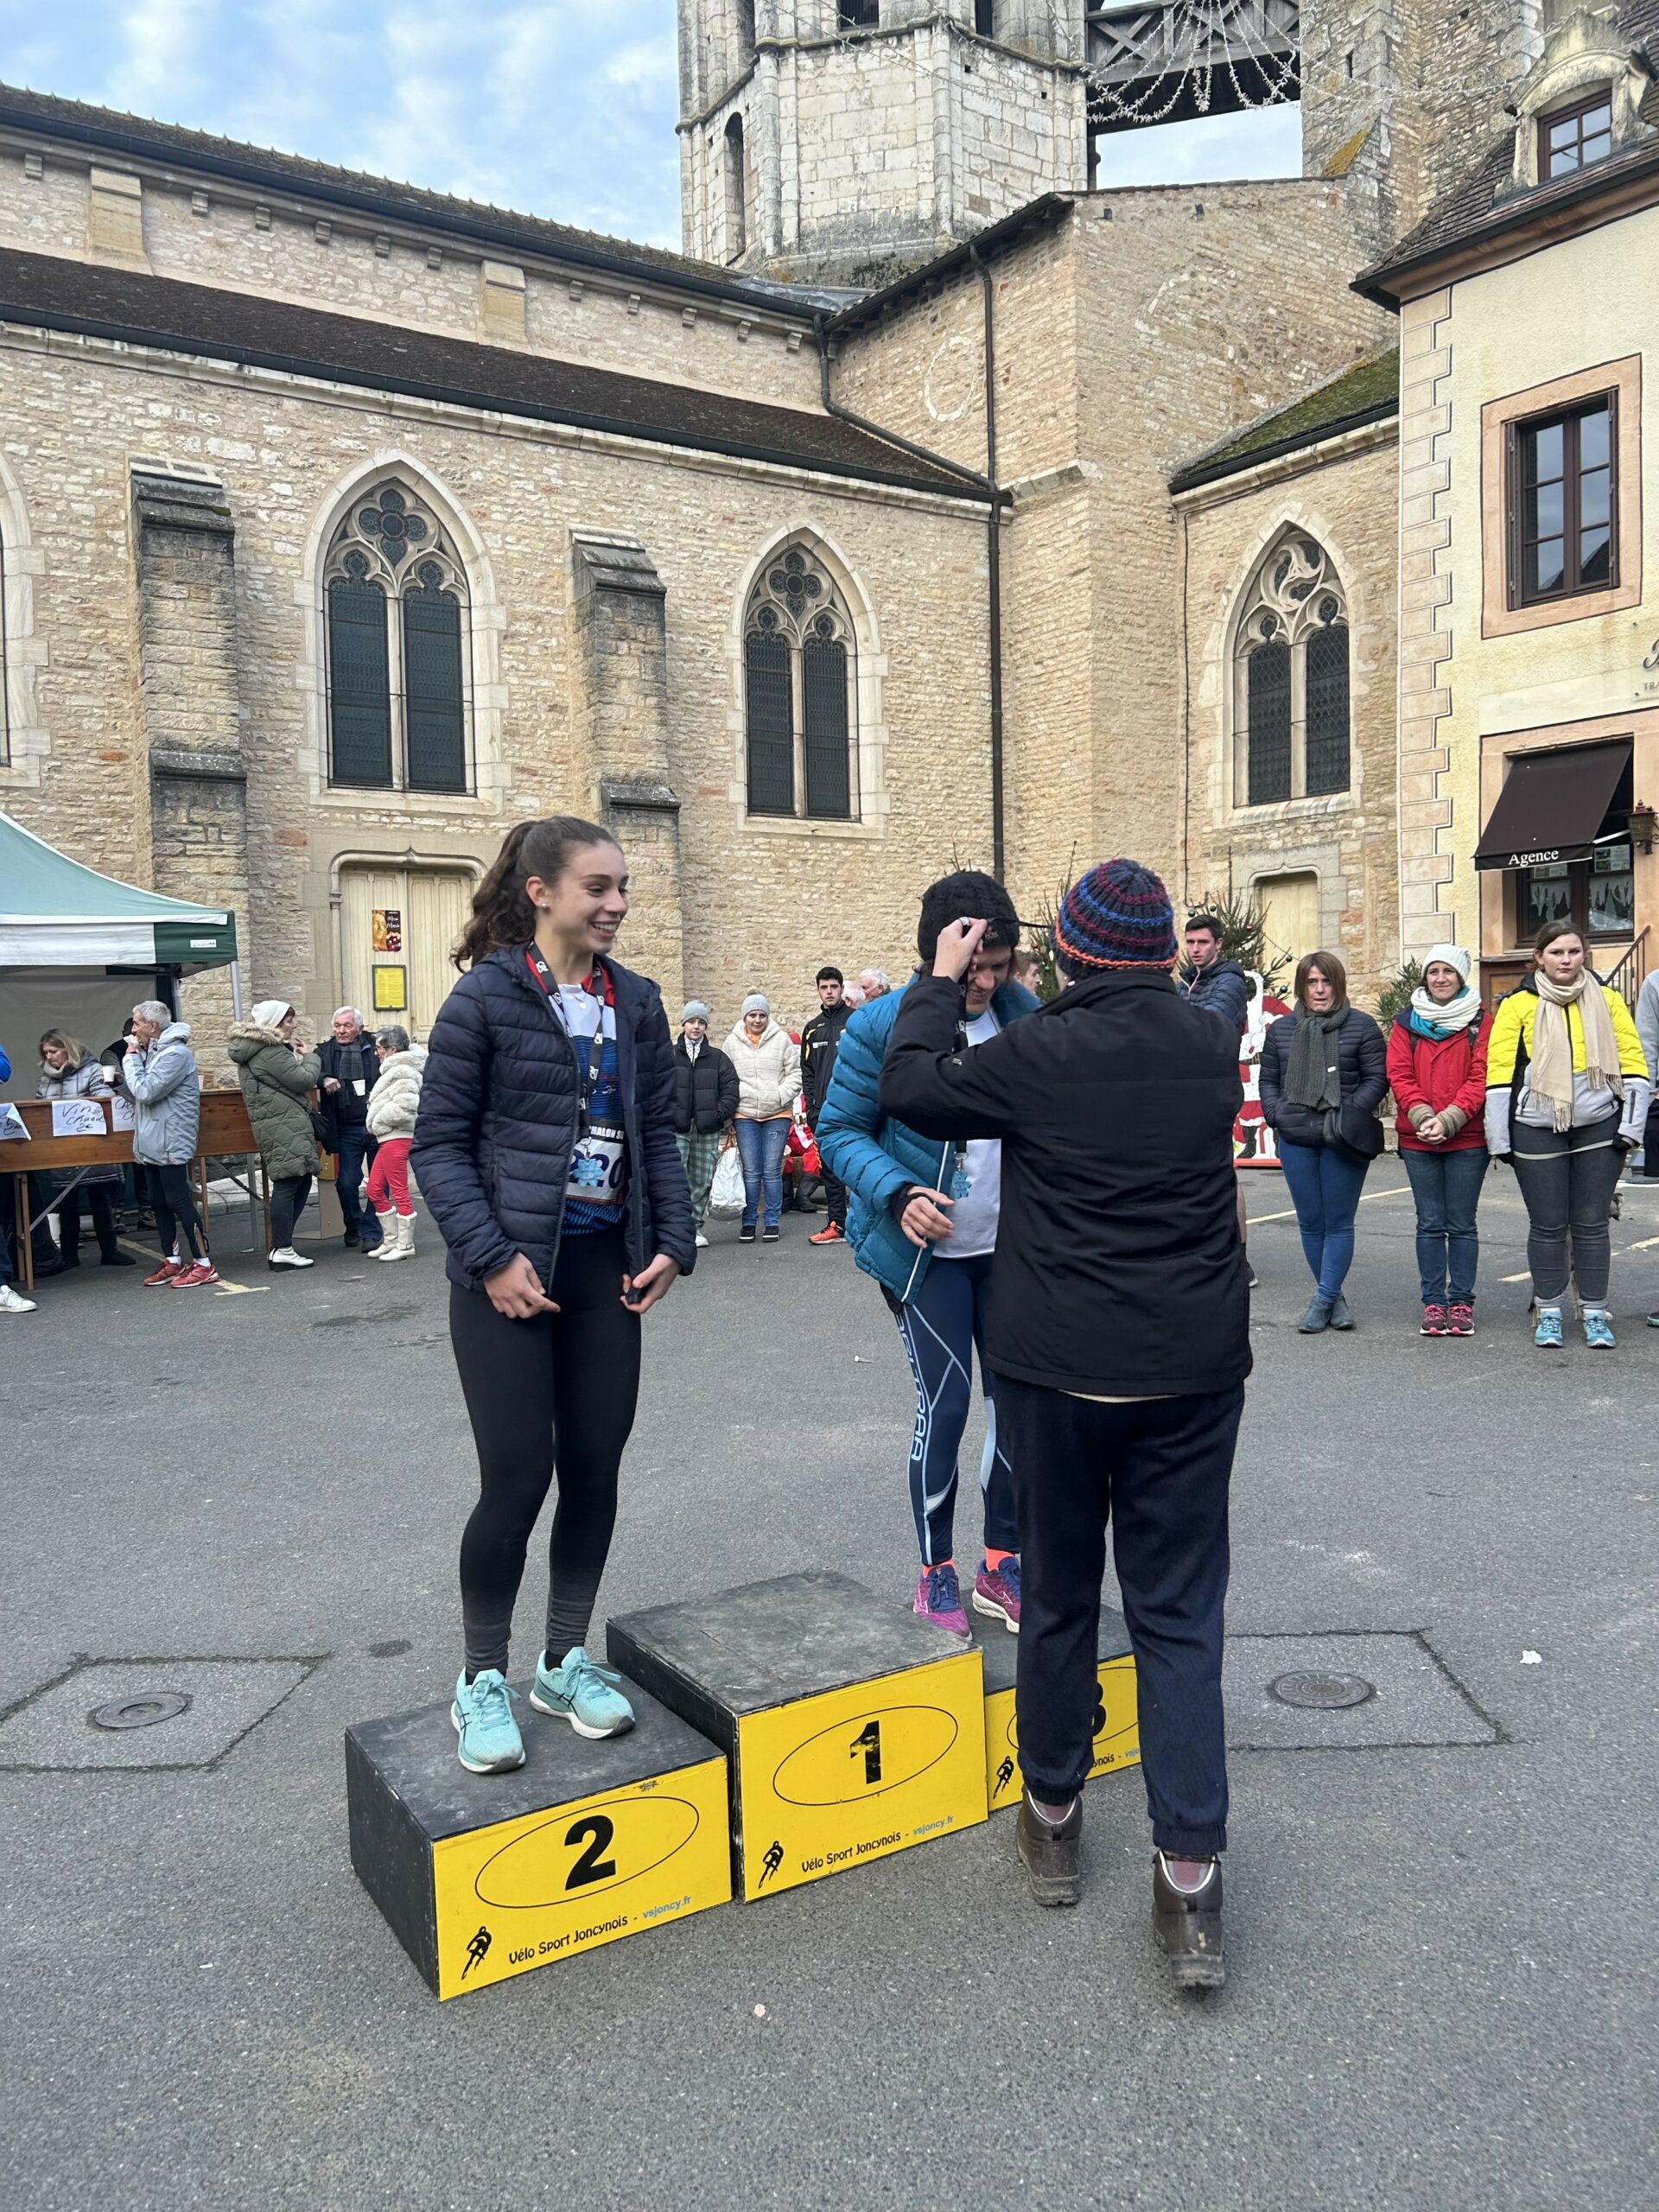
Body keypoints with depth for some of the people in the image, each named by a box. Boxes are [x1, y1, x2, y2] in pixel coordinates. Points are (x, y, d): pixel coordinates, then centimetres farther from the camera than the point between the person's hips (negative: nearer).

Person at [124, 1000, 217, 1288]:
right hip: (151, 1144, 10)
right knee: (159, 1204, 12)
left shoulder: (176, 1054, -15)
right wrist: (132, 1061, 2)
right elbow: (137, 1093, 16)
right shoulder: (152, 1051, 15)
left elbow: (145, 1091, -21)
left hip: (171, 1143, -10)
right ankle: (172, 1261, 21)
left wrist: (131, 1059, -9)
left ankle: (204, 1265, -3)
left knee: (179, 1201, -7)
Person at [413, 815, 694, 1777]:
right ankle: (484, 1678, 18)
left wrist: (673, 1243, 1)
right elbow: (440, 1141, -7)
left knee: (595, 1471, 9)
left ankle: (567, 1660, 28)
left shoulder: (636, 1002, 7)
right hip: (511, 1271, -5)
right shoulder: (486, 995, -7)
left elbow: (658, 1132, 11)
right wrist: (491, 1257, -16)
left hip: (608, 1266, 5)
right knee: (518, 1478, -3)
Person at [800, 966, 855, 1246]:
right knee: (830, 1168, 7)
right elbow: (807, 1071, 17)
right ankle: (836, 1224, 12)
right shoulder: (813, 1028, 16)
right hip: (824, 1112, 5)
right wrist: (811, 1108, 6)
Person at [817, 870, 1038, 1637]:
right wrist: (897, 1194, -23)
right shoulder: (882, 1027, -13)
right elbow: (839, 1133, -7)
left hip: (1010, 1245, 5)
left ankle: (1002, 1563, 23)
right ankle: (936, 1573, 15)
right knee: (944, 1400, -4)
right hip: (925, 1249, -4)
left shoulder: (1022, 1012, 0)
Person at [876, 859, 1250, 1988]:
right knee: (1181, 1614, 9)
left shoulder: (1040, 1054, -12)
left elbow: (911, 1087, 0)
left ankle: (1055, 1818, 32)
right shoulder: (1213, 1047, 0)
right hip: (1196, 1369, 3)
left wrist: (940, 982, 13)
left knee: (1060, 1599, 15)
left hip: (1062, 1370, -2)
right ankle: (1191, 1872, 7)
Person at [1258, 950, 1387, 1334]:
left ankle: (1323, 1299, 3)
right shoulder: (1281, 1029, 12)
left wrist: (1349, 1115, -13)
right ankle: (1334, 1298, 19)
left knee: (1338, 1223, -1)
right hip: (1296, 1140, 4)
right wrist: (1275, 1114, 0)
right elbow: (1268, 1079, 16)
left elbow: (1377, 1078, -1)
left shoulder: (1361, 1026, 1)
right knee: (1310, 1223, 8)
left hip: (1342, 1143, -4)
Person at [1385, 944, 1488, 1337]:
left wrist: (1447, 1120, -15)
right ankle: (1433, 1303, 11)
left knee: (1461, 1224, 3)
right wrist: (1423, 1118, -13)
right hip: (1418, 1139, 2)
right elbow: (1399, 1075, 2)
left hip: (1467, 1139, -2)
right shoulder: (1406, 1022, 9)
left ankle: (1461, 1302, 11)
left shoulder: (1480, 1021, 3)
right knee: (1430, 1224, 6)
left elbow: (1480, 1076, -5)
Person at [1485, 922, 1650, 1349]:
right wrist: (1499, 1137, -6)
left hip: (1599, 1127, 1)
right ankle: (1549, 1313, 18)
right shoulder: (1518, 1005, -1)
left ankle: (1594, 1313, 17)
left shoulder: (1606, 999, 5)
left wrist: (1631, 1123, -2)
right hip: (1537, 1130, -1)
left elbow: (1632, 1061, 4)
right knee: (1547, 1226, 6)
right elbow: (1499, 1071, -4)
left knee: (1591, 1224, 6)